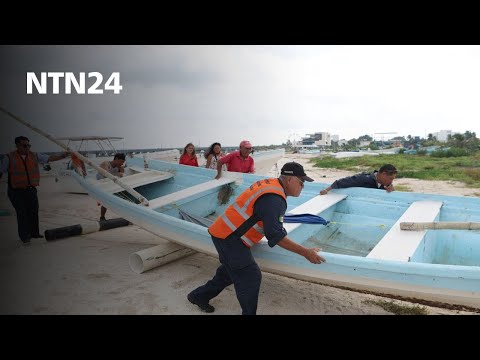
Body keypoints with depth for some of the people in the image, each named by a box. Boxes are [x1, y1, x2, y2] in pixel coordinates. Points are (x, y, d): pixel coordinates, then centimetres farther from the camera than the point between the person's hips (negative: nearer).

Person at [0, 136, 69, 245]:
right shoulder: (9, 158, -4)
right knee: (22, 213, 0)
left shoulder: (35, 156, 5)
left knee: (34, 211, 8)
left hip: (31, 189, 4)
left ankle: (34, 233, 24)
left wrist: (63, 155, -10)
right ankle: (25, 237, 12)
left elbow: (50, 158, 1)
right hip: (16, 191, -3)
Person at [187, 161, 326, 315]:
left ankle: (199, 296, 41)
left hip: (225, 233, 10)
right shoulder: (274, 199, -24)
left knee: (229, 272, 23)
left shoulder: (270, 182, 5)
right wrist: (305, 252, -23)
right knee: (250, 277, -5)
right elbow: (276, 236, -26)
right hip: (229, 238, -10)